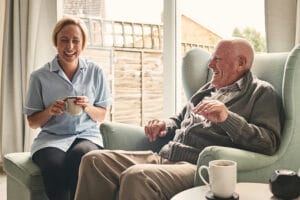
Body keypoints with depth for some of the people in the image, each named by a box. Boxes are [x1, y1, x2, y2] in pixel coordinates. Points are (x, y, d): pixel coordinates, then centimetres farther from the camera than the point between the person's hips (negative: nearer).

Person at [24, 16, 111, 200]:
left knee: (80, 156, -35)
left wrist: (88, 107, -12)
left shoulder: (95, 72, 6)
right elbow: (32, 122, 8)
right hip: (51, 138, 0)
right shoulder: (40, 76, 3)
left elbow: (101, 116, 10)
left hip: (87, 135, 1)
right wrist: (50, 111, -13)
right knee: (54, 166, -34)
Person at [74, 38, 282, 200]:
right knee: (94, 160, -5)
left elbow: (269, 142, -12)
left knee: (136, 176, -36)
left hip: (199, 167, -8)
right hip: (164, 157, 8)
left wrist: (227, 118, -25)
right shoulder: (209, 89, 25)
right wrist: (166, 125, 12)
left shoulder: (261, 92, 3)